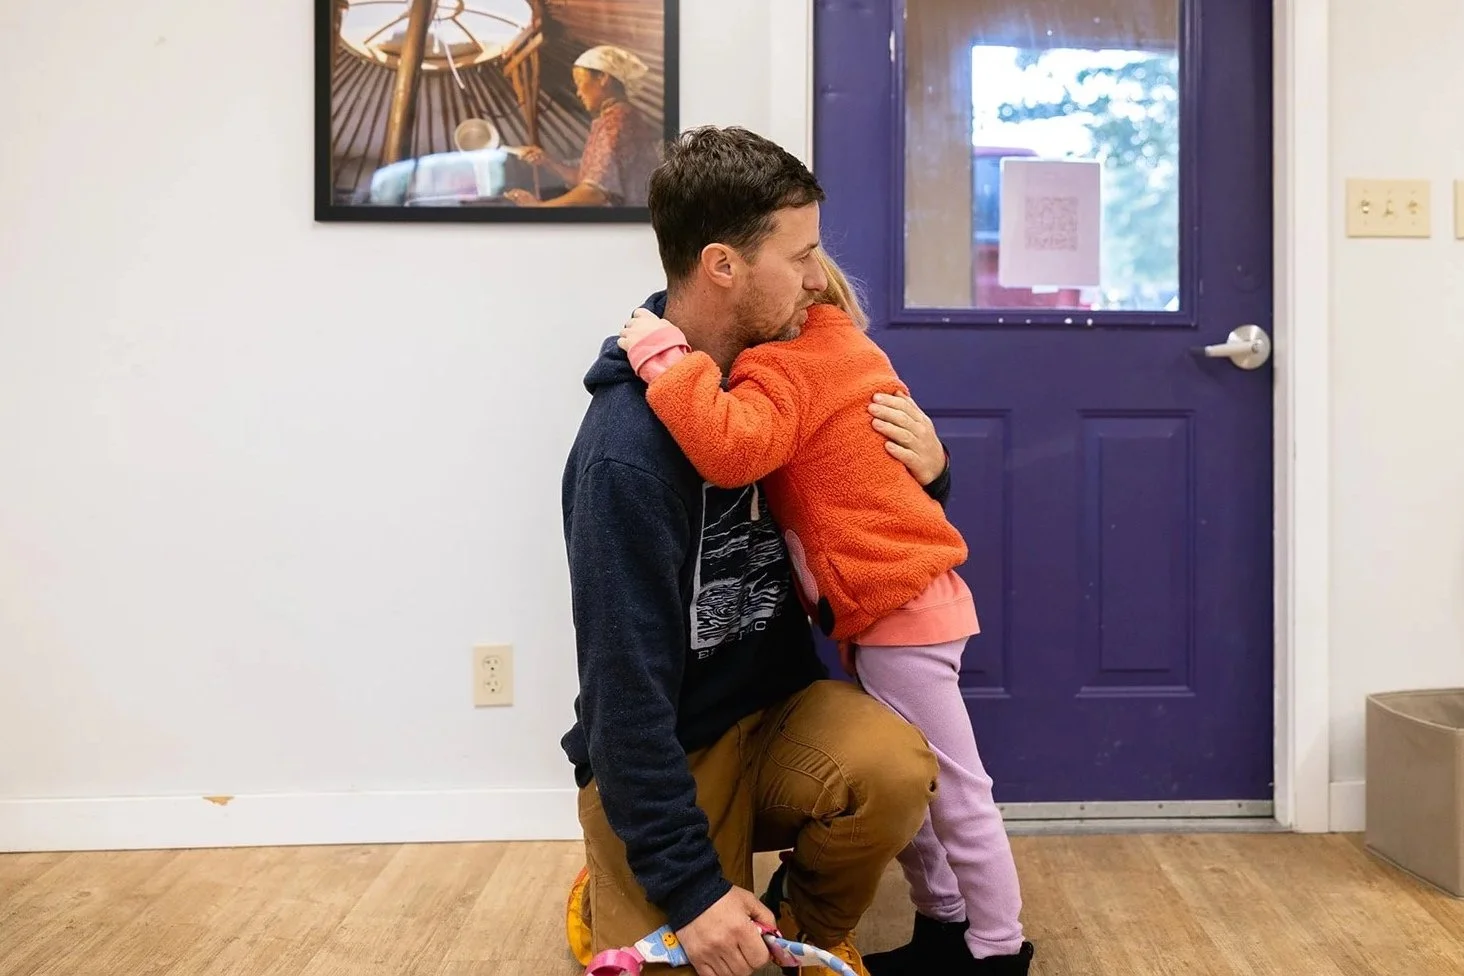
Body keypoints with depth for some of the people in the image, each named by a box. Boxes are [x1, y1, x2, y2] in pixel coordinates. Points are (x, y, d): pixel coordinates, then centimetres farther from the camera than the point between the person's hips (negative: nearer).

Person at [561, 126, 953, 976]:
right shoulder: (627, 451, -25)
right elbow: (625, 689, -23)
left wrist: (924, 475, -9)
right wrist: (690, 887, -22)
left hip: (779, 708, 5)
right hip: (659, 758, -5)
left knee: (896, 764, -25)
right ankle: (611, 901, 25)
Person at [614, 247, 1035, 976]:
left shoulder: (789, 365, -18)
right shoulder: (829, 349, 15)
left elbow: (733, 449, -35)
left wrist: (666, 361, -29)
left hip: (898, 608, -10)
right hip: (894, 604, 10)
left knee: (952, 790, 3)